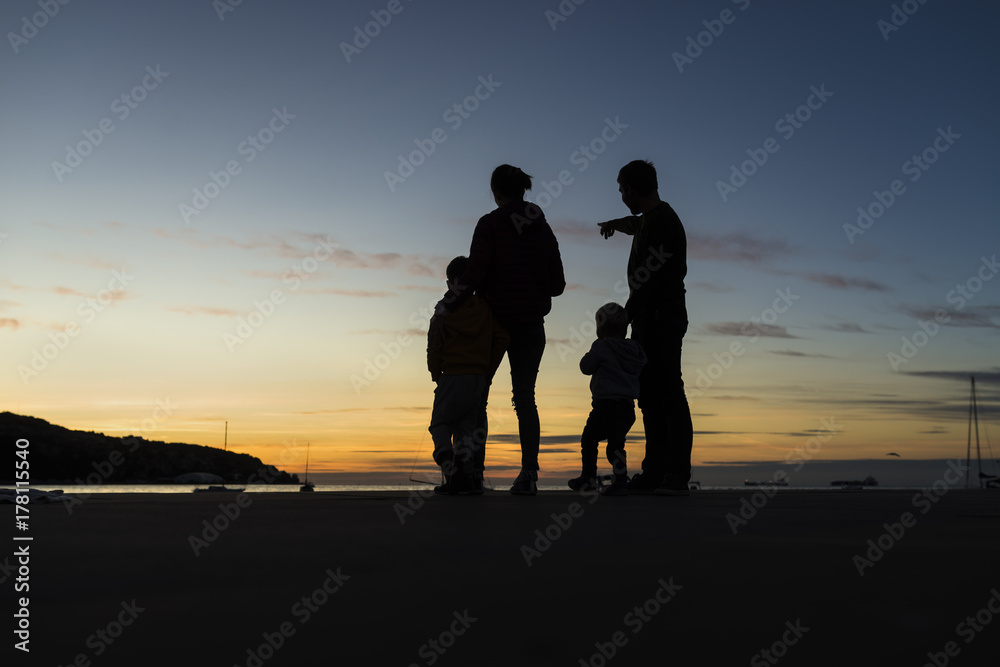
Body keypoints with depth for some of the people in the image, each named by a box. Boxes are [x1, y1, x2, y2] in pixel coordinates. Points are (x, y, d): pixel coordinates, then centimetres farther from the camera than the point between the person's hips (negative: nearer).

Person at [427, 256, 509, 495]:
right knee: (465, 426, 11)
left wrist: (436, 375, 8)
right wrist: (488, 371, 9)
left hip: (451, 376, -3)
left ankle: (450, 469, -16)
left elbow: (435, 345, -3)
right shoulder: (485, 308, 8)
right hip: (478, 378, 3)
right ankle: (464, 477, -2)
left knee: (440, 424, 8)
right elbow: (501, 338, 2)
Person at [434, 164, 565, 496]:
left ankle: (474, 471, 3)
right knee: (525, 398, 5)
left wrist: (444, 306, -7)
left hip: (492, 320, -4)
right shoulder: (543, 229, 9)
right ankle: (529, 474, -3)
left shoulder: (490, 224, -5)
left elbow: (474, 273, -15)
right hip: (531, 324, 4)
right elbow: (557, 284, 8)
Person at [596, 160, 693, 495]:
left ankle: (677, 475, -15)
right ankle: (655, 472, 9)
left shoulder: (661, 220, -11)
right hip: (648, 320, 10)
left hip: (661, 317, -10)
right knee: (650, 395, 7)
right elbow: (637, 224, 48)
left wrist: (628, 313, -14)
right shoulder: (651, 218, 21)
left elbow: (647, 275, -18)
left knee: (668, 392, -13)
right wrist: (616, 223, 66)